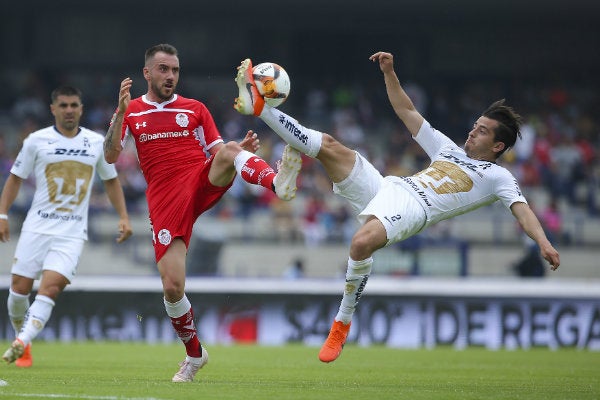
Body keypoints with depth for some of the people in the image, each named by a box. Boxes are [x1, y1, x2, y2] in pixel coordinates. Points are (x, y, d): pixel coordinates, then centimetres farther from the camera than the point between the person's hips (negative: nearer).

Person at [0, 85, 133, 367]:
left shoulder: (97, 143, 6)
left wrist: (123, 216, 8)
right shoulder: (36, 141, 1)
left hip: (72, 233, 0)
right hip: (36, 228, 0)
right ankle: (23, 344, 20)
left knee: (50, 289, -19)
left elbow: (111, 181, 17)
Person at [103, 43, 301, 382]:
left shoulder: (195, 109, 16)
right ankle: (194, 354, 13)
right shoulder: (132, 111, 14)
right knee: (172, 287, -10)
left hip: (203, 183, 0)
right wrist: (120, 112, -12)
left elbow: (218, 152, 12)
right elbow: (111, 156, 1)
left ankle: (279, 182, -63)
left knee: (228, 150, -34)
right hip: (165, 201, 0)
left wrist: (243, 150, -10)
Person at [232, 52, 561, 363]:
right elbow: (407, 112, 34)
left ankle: (343, 322, -22)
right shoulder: (449, 149, 30)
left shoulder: (497, 177, 12)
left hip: (412, 209, -7)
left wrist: (544, 243, -22)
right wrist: (389, 72, 26)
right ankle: (259, 107, -12)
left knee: (362, 242, -38)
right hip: (386, 187, 7)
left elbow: (521, 209, -4)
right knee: (330, 147, -11)